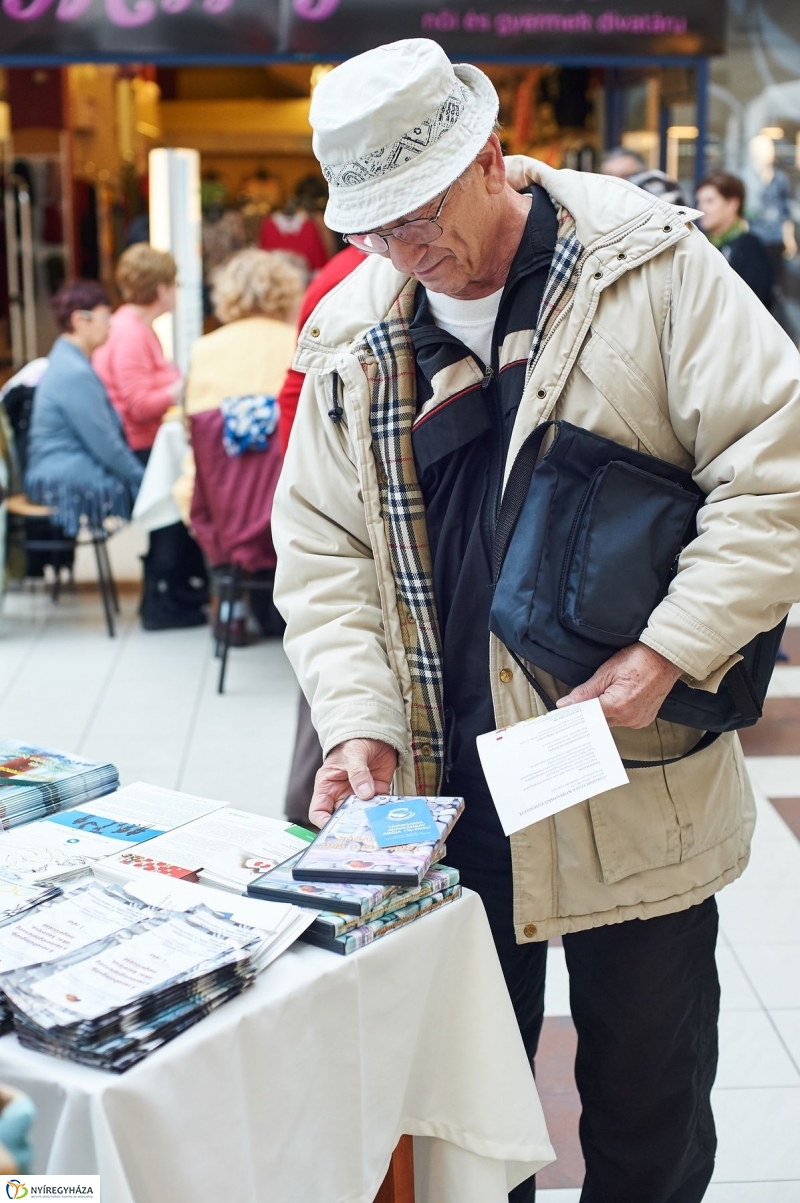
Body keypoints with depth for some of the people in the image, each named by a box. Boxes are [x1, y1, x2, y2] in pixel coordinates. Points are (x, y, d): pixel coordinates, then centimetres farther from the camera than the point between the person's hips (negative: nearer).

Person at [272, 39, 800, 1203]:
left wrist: (669, 652, -20)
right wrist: (360, 719, -7)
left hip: (635, 784, -3)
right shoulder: (353, 334, 4)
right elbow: (321, 552, 7)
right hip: (445, 788, 3)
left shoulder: (648, 263, -8)